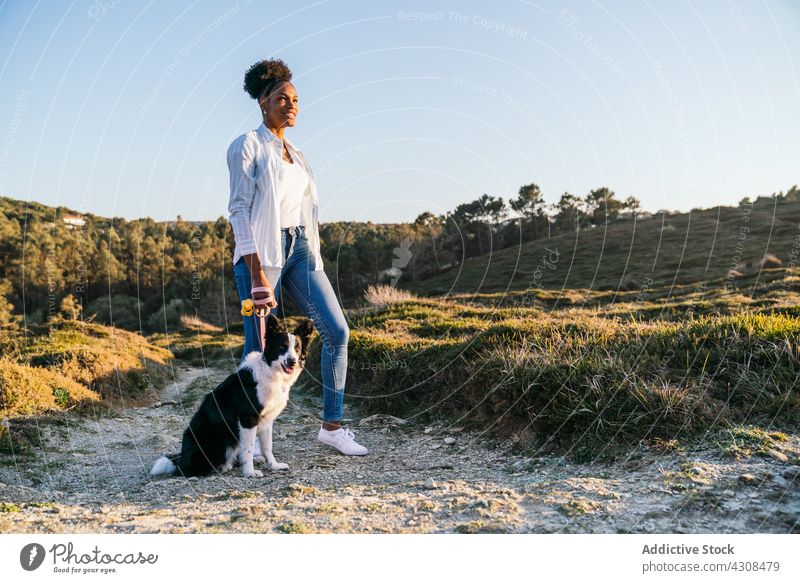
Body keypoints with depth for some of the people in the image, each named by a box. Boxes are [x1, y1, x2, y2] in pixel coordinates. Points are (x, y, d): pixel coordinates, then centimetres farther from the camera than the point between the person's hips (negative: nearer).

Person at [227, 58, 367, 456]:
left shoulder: (296, 154, 19)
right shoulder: (247, 145, -1)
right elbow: (239, 208, -9)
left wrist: (313, 257, 14)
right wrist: (257, 271, -18)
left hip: (300, 250, 7)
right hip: (262, 252, -6)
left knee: (337, 331, -3)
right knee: (259, 348, -4)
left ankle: (332, 426, 6)